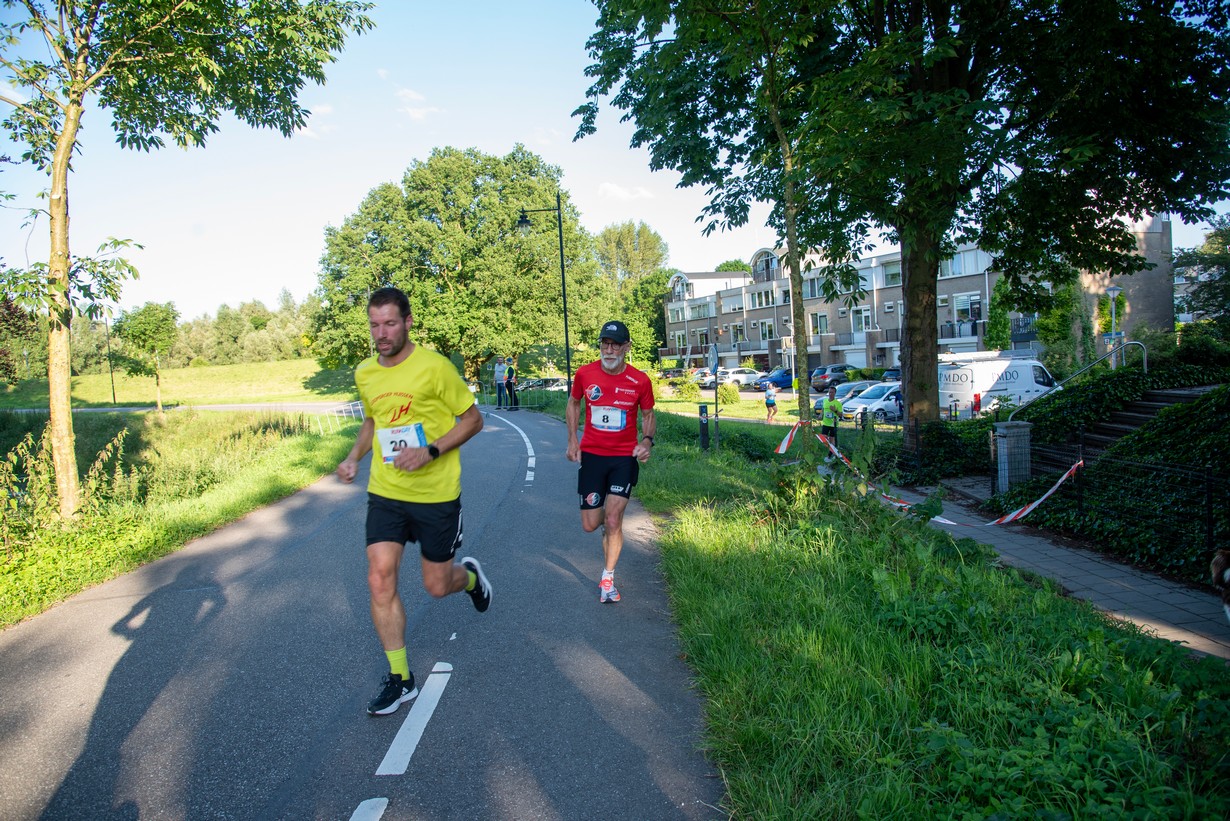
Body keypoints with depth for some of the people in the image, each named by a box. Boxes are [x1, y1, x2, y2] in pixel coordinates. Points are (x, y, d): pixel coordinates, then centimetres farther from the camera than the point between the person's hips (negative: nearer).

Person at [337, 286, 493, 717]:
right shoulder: (364, 374, 4)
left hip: (436, 494, -4)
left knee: (437, 586, 8)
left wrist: (431, 451, -21)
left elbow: (473, 419, -8)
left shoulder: (434, 366, -14)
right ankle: (399, 678, 13)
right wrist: (354, 456, 4)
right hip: (384, 493, 4)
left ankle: (470, 575, 46)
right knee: (380, 582, -4)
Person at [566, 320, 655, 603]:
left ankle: (608, 579, 12)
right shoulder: (584, 373, -5)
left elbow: (648, 415, 8)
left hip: (625, 457, -1)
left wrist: (647, 440, -12)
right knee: (590, 525, 3)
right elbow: (573, 403, 13)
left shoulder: (640, 381, -7)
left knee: (613, 521, -9)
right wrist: (572, 439, 3)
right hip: (591, 454, 2)